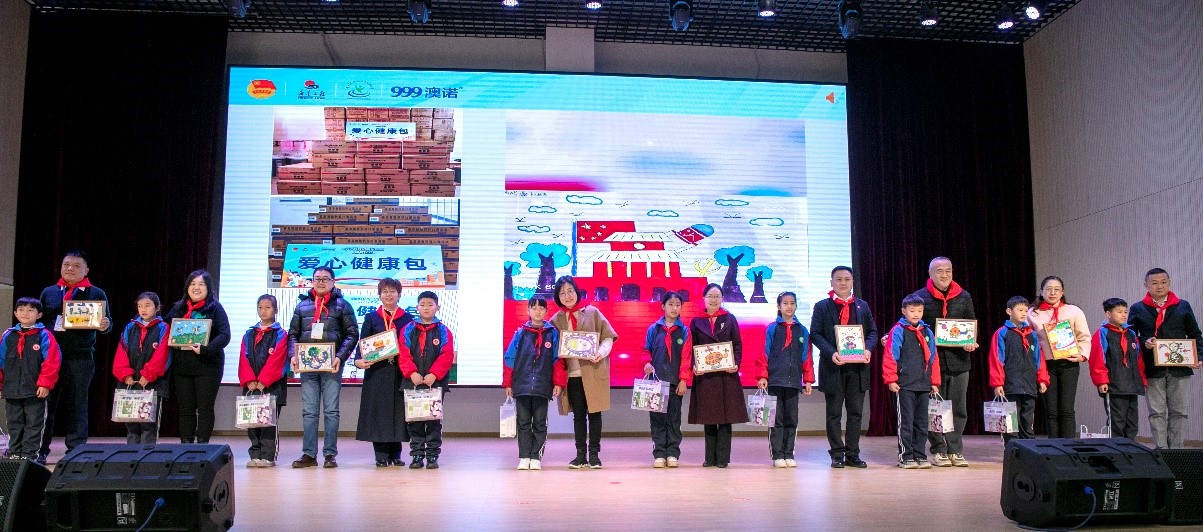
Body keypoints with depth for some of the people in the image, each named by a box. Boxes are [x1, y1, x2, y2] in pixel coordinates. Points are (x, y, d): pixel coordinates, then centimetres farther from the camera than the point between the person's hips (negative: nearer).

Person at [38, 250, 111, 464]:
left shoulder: (96, 294, 7)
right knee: (45, 404, 4)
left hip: (80, 360, -2)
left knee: (77, 407, 2)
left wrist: (105, 326, -18)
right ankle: (40, 451, 13)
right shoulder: (48, 292, 14)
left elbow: (107, 323, 5)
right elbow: (37, 321, 15)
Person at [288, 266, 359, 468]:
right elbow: (293, 333, 14)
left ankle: (330, 454, 5)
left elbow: (352, 334, 0)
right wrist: (294, 355, -3)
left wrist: (340, 357, -12)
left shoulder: (342, 305, 5)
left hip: (332, 366, -3)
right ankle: (308, 454, 8)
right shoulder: (302, 305, 14)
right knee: (308, 411, 4)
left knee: (331, 411, 1)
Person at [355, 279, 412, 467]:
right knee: (379, 410, -2)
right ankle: (381, 455, 4)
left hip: (399, 372, 0)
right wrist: (359, 360, -16)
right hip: (377, 372, 0)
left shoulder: (407, 318, 8)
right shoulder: (371, 318, 8)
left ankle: (395, 454, 11)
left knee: (398, 410, 2)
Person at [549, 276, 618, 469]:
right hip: (572, 373, 2)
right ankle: (580, 455, 16)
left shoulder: (592, 312, 1)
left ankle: (594, 454, 12)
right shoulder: (556, 319, 9)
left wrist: (601, 353, -17)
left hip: (593, 371, -2)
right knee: (578, 414, 8)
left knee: (594, 413, 2)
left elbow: (608, 337, 0)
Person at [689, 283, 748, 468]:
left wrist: (736, 364, -11)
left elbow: (738, 345, 5)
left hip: (726, 374, -1)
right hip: (704, 375, 1)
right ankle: (710, 458, 12)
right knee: (708, 418, 5)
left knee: (726, 417, -1)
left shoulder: (730, 319, 7)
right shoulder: (696, 322, 8)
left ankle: (723, 458, 5)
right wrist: (694, 366, -10)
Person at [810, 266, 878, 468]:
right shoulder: (822, 306, 3)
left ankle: (852, 455, 13)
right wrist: (831, 353, -18)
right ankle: (837, 455, 10)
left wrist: (867, 349, -9)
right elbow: (815, 334, -3)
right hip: (833, 367, -3)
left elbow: (873, 332, 12)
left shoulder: (862, 306, 13)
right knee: (834, 413, 2)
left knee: (856, 412, 5)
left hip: (858, 366, 3)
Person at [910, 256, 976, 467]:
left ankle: (955, 450, 16)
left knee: (958, 408, 6)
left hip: (958, 360, 3)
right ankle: (938, 451, 11)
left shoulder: (964, 297, 11)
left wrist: (971, 343, -4)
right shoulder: (919, 297, 1)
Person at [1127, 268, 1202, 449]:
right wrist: (1144, 343, -15)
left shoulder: (1183, 306, 9)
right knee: (1157, 413, 2)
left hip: (1179, 368, 1)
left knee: (1179, 412, 4)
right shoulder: (1137, 309, 6)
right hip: (1153, 369, -1)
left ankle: (1176, 450, 13)